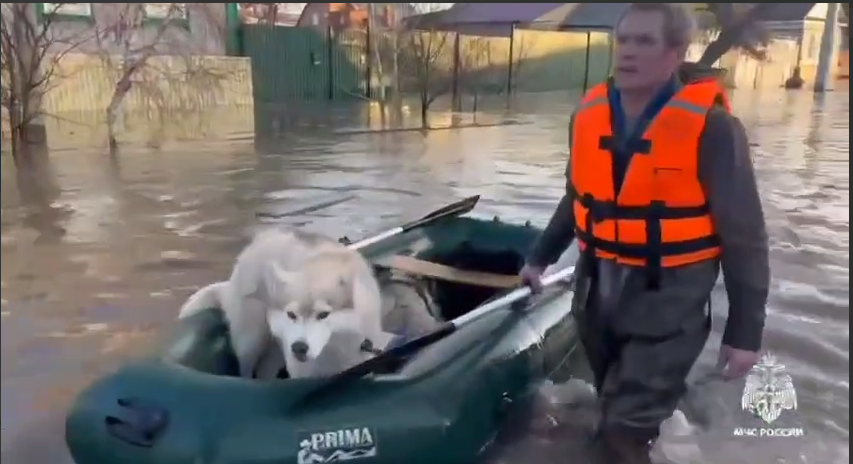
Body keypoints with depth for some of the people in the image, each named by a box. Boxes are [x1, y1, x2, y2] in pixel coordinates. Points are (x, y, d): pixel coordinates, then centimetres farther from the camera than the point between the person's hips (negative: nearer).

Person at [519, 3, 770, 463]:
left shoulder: (710, 126, -15)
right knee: (617, 412, 21)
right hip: (597, 293, 6)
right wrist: (540, 257, 20)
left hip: (667, 303, -5)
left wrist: (745, 330, -9)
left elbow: (744, 235, -11)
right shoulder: (589, 114, 1)